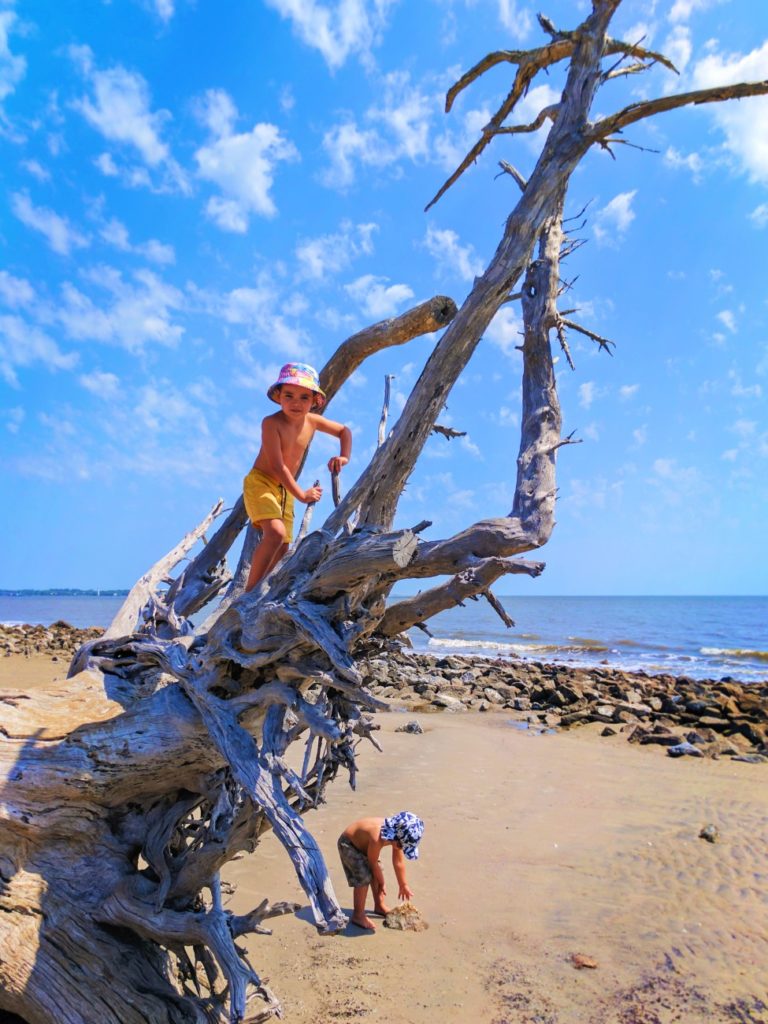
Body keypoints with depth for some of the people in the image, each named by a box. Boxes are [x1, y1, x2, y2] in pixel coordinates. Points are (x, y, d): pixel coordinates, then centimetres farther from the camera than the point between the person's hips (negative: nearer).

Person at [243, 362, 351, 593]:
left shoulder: (312, 420, -3)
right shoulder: (272, 423, -21)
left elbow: (344, 431, 14)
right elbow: (277, 466, -24)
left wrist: (344, 456, -3)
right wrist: (301, 494, -22)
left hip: (285, 489, 7)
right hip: (260, 482, -7)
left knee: (282, 546, 8)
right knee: (276, 533, -29)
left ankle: (255, 587, 24)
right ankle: (250, 592, -21)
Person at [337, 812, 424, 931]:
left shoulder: (397, 836, -18)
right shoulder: (377, 838, -41)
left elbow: (399, 862, -2)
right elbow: (373, 863, -23)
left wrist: (403, 885, 10)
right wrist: (382, 883, -6)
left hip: (363, 843, 8)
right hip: (348, 844, -8)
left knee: (376, 875, 10)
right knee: (364, 878, -14)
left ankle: (379, 906, 29)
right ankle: (358, 915, 1)